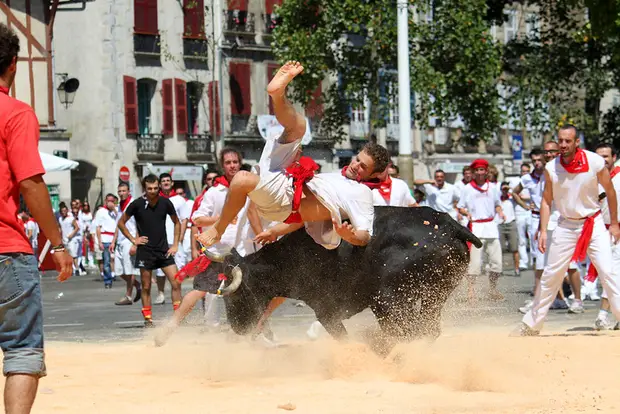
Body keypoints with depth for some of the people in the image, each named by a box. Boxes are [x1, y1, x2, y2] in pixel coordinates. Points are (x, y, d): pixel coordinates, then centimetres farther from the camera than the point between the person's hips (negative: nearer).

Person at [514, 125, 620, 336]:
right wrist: (543, 231, -7)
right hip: (566, 225, 2)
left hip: (594, 224, -2)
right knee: (550, 275, 6)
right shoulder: (551, 168, -8)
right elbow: (546, 201, 2)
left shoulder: (595, 162, -13)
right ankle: (531, 324, 17)